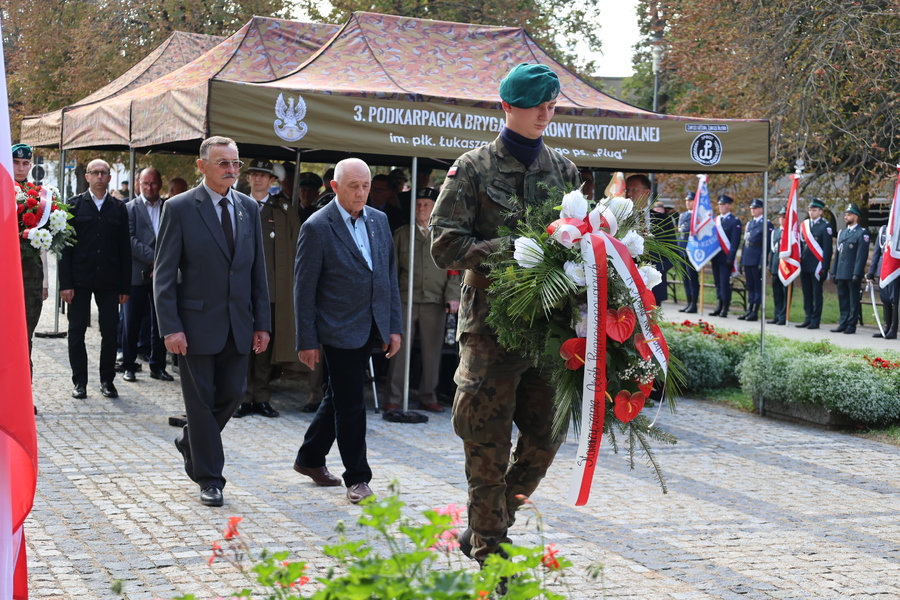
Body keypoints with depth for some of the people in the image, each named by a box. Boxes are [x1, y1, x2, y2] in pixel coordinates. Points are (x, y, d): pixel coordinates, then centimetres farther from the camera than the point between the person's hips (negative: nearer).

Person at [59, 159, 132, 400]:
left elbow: (125, 249, 7)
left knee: (110, 332, 2)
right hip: (80, 279, -1)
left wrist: (125, 286, 2)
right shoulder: (74, 205, 3)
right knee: (77, 331, 2)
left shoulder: (119, 208, 8)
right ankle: (80, 381, 10)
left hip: (109, 280, 1)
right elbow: (65, 246, -1)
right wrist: (65, 283, -9)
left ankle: (107, 380, 14)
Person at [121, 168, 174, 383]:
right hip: (137, 274, -2)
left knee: (160, 323, 7)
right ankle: (128, 366, 13)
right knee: (132, 323, 3)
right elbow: (130, 239, -9)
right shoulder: (130, 208, 1)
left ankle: (158, 366, 16)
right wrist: (154, 258, -17)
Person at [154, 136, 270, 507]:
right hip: (197, 321, -4)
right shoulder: (180, 208, -7)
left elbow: (258, 269, 10)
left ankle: (190, 441, 37)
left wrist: (262, 323, 5)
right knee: (201, 400, 3)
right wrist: (170, 327, -15)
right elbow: (164, 274, -8)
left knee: (232, 393, 10)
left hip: (238, 323, 5)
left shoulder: (249, 208, 7)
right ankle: (209, 478, 14)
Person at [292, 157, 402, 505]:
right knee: (350, 404, -3)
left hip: (371, 329, 6)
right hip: (339, 330, -6)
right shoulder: (317, 227, -10)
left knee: (339, 397, 17)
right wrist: (306, 341, -10)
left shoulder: (379, 221, 8)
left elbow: (390, 275, 13)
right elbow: (304, 288, -9)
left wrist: (394, 326, 8)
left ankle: (310, 458, 32)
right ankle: (357, 478, 8)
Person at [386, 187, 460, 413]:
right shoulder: (402, 234, 12)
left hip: (435, 301, 0)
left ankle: (428, 397, 13)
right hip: (406, 299, 0)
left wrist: (452, 296, -4)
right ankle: (394, 398, 3)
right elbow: (392, 268, 13)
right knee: (399, 347, -3)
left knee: (432, 350, 3)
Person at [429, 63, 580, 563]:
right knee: (489, 445, 0)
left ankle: (486, 526, 28)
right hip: (492, 320, -4)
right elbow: (446, 244, -7)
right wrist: (511, 251, -19)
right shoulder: (474, 169, 0)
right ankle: (491, 554, 14)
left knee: (545, 437, 7)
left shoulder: (564, 170, 14)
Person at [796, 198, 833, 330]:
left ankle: (815, 321, 4)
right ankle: (808, 318, 17)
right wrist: (798, 262, 11)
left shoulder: (825, 226, -6)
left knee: (817, 293, 0)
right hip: (804, 265, 6)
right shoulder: (804, 225, 12)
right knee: (806, 293, 10)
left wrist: (825, 268, -13)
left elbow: (827, 248, -9)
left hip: (817, 266, -6)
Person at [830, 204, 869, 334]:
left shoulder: (862, 233, -5)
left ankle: (851, 325, 2)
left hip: (852, 274, -7)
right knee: (843, 299, 9)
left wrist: (857, 274, -17)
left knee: (853, 300, -1)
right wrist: (834, 272, 14)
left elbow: (862, 255, -11)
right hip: (841, 273, 7)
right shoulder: (841, 233, 18)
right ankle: (843, 323, 15)